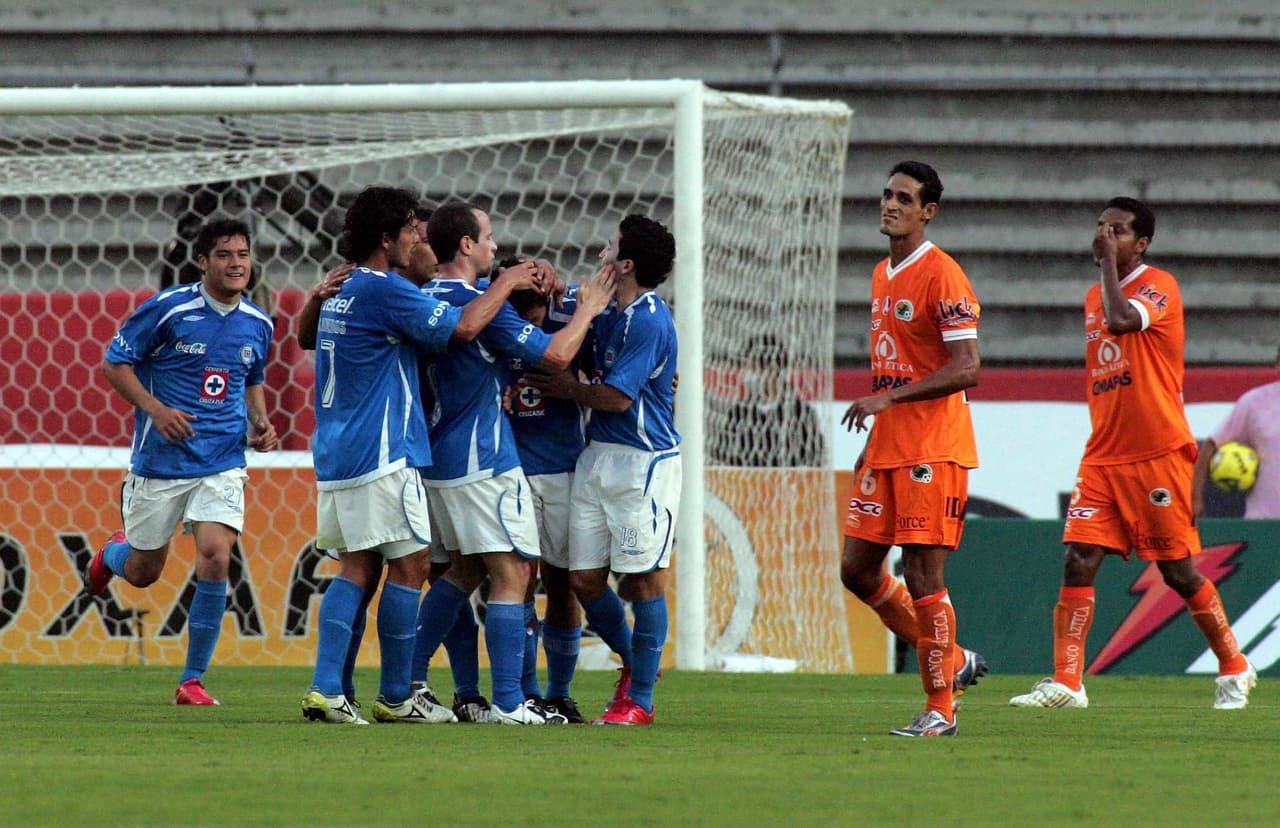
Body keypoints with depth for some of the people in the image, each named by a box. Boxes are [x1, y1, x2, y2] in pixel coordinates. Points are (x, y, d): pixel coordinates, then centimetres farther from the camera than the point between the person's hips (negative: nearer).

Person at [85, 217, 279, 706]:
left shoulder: (257, 325, 5)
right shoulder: (169, 309, -11)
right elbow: (114, 363, -5)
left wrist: (260, 423, 4)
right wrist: (155, 408, -19)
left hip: (223, 464, 2)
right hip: (160, 461, -2)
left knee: (215, 557, -18)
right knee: (143, 572, 9)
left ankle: (193, 680, -6)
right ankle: (111, 554, 50)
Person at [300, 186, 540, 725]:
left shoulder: (342, 292, 16)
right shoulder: (383, 290, -13)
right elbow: (462, 327, -18)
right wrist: (507, 284, -3)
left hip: (335, 456, 9)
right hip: (381, 457, -9)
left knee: (357, 568, 7)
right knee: (409, 565, -1)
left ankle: (325, 689, -4)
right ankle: (396, 696, 3)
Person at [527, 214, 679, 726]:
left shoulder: (648, 321, -15)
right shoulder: (609, 314, 12)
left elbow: (617, 396, -18)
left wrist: (564, 388, -1)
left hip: (643, 462, -9)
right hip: (597, 454, 9)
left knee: (642, 579, -2)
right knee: (585, 579, 8)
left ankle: (640, 700, 4)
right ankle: (634, 661, 30)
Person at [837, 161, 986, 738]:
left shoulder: (942, 276, -12)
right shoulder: (883, 276, 16)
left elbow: (966, 368, -19)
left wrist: (889, 399, -24)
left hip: (933, 450, -9)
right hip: (887, 449, 9)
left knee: (922, 575, -8)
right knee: (857, 568, 7)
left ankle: (940, 708, 0)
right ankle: (953, 662, 22)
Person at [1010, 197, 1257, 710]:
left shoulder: (1159, 287, -7)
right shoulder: (1094, 297, 16)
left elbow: (1121, 319, -28)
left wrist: (1109, 262, -16)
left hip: (1159, 456, -6)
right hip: (1103, 456, 6)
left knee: (1178, 570, 1)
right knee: (1079, 560, -7)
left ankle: (1234, 669, 18)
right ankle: (1066, 681, -9)